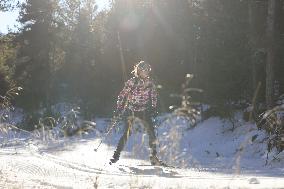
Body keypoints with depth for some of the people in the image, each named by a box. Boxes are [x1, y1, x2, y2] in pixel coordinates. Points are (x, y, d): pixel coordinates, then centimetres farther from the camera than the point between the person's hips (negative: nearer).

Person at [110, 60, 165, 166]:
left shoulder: (150, 83, 5)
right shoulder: (131, 82, -6)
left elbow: (154, 97, 17)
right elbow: (122, 96, -2)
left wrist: (154, 109, 7)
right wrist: (119, 109, -9)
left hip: (144, 111, 4)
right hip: (131, 110, -3)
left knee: (151, 133, -5)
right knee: (127, 133, -13)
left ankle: (153, 157, 5)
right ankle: (116, 155, -6)